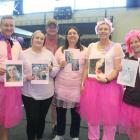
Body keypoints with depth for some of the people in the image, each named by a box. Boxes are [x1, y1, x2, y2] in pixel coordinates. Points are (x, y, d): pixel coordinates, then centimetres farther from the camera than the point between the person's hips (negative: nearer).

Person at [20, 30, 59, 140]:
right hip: (30, 93, -2)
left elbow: (57, 69, 6)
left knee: (42, 118, 15)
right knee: (32, 119, -2)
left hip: (46, 93, 3)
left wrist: (51, 69, -14)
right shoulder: (24, 54, 0)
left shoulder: (49, 53, 6)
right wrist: (26, 77, -20)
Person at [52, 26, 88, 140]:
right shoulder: (60, 50, 10)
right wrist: (60, 65, -10)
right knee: (60, 112, 10)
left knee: (76, 113, 8)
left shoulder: (84, 50, 5)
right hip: (61, 86, 2)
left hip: (77, 87, -1)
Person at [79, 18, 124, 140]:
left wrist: (107, 79, -21)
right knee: (92, 117, 14)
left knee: (109, 118, 7)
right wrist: (83, 84, 4)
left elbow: (118, 69, -6)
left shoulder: (116, 47, 0)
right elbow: (86, 67, 9)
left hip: (110, 85, -3)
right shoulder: (91, 46, 9)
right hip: (91, 85, 3)